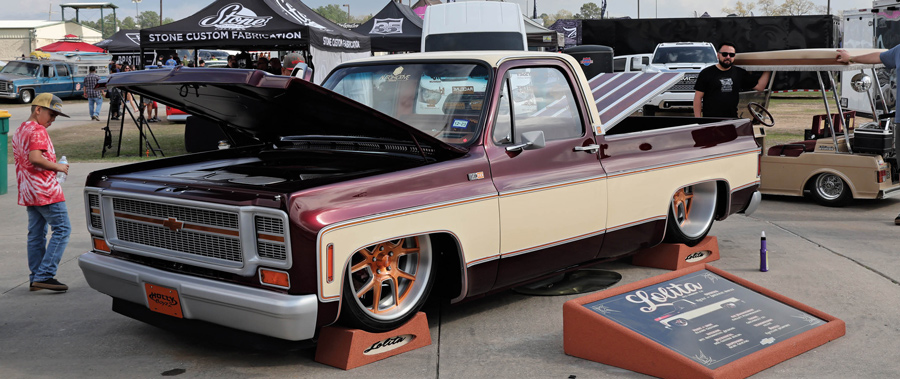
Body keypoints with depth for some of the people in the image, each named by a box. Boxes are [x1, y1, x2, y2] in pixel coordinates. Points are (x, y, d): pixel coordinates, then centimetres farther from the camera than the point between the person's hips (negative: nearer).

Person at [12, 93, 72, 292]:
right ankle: (45, 275, -12)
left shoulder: (19, 131, 19)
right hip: (45, 190, -10)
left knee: (36, 234, 12)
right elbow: (35, 158, -25)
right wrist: (57, 166, -13)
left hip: (27, 192, 10)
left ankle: (35, 278, 14)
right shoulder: (37, 130, -12)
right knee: (62, 229, -7)